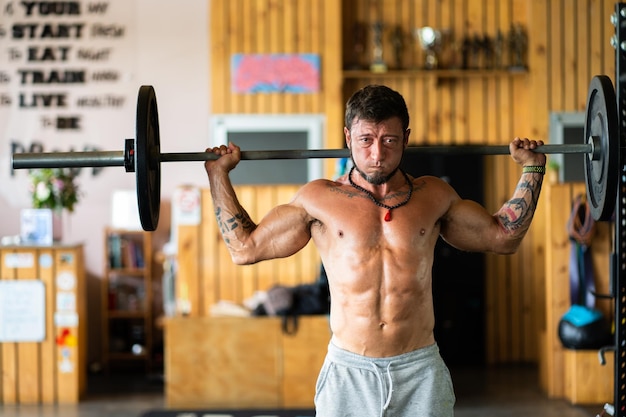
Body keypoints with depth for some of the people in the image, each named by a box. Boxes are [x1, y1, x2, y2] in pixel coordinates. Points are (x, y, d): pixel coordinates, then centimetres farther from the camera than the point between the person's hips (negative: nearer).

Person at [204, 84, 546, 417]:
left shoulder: (433, 196, 8)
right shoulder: (319, 200, 4)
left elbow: (504, 237, 20)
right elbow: (244, 248, 11)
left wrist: (532, 168, 20)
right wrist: (218, 174, 11)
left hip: (421, 372, 1)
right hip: (348, 374, -1)